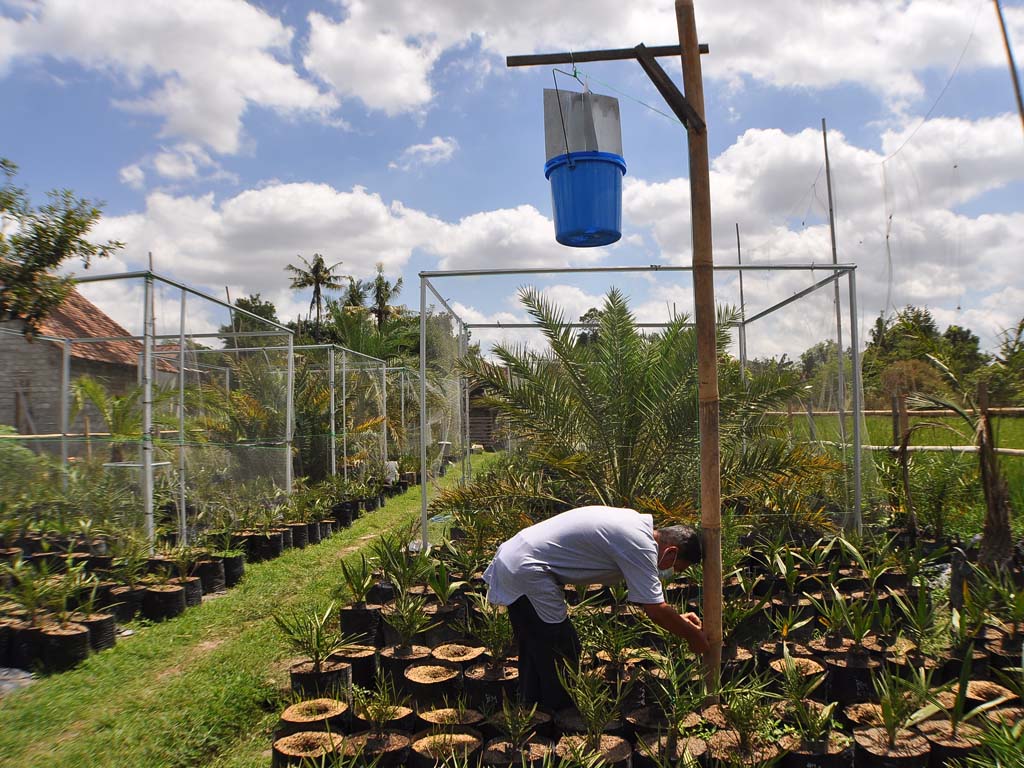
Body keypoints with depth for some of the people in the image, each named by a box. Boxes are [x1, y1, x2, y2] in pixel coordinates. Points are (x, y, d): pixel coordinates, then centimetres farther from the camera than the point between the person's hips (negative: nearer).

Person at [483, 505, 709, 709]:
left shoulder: (637, 524, 12)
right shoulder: (641, 545, -18)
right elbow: (655, 608, -14)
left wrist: (677, 618, 25)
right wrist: (692, 635, 2)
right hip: (527, 572, -10)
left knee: (535, 647, 22)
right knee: (563, 650, 0)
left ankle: (531, 708, 35)